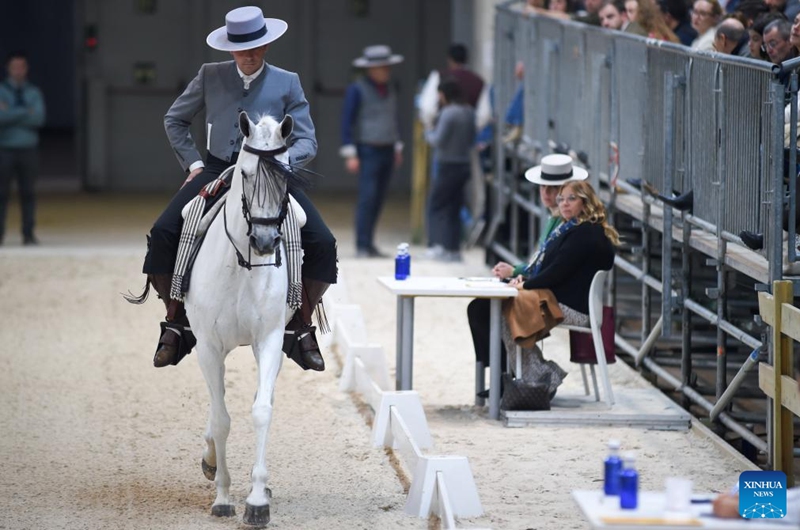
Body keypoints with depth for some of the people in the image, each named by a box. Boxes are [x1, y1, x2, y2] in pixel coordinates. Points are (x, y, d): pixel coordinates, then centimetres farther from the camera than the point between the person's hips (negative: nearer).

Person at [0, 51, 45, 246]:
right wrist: (25, 112, -13)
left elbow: (38, 119, -6)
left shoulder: (34, 93, 10)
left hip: (28, 148, 2)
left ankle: (29, 234, 3)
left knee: (28, 192, 1)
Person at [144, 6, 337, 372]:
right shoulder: (210, 76, 3)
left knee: (322, 244, -18)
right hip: (217, 170, 1)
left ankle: (298, 328, -1)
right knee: (163, 234, -20)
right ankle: (176, 323, -3)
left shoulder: (287, 84, 0)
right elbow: (174, 121, 15)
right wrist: (192, 163, 3)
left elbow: (307, 141, -2)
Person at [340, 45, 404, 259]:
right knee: (367, 198, -12)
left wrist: (397, 146, 21)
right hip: (368, 151, -6)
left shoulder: (390, 88, 12)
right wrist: (350, 154, -12)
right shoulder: (357, 89, -8)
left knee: (379, 199, 7)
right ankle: (362, 246, -11)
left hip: (387, 151, 6)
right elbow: (347, 121, -8)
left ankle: (369, 244, 12)